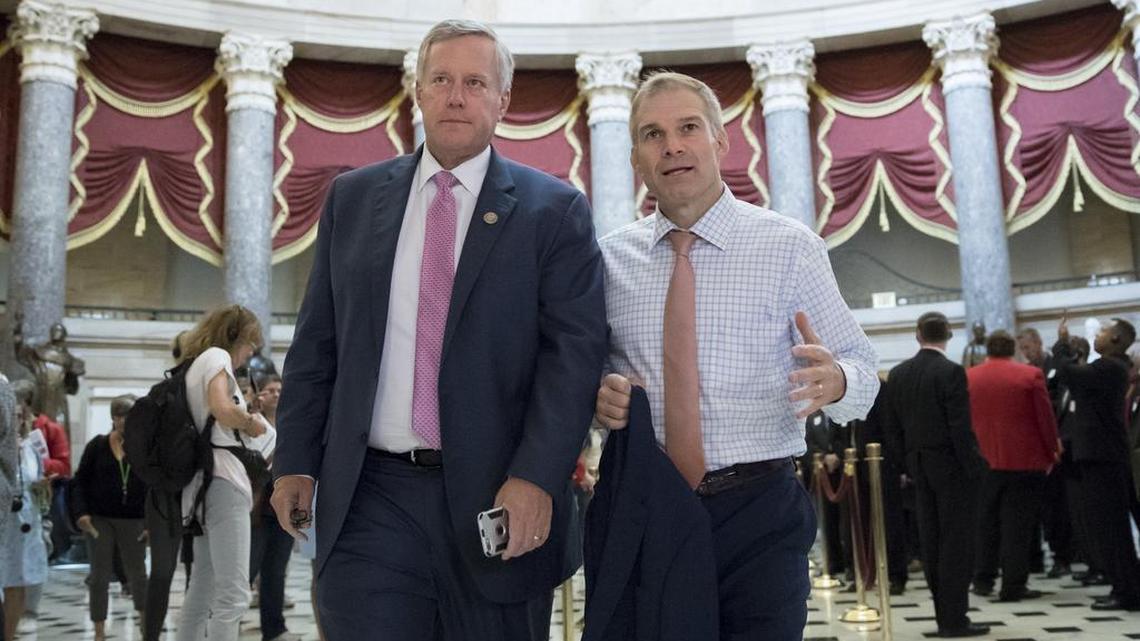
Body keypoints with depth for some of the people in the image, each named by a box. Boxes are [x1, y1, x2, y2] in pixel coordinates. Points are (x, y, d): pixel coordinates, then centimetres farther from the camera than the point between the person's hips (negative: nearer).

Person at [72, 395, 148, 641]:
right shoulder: (97, 445, 2)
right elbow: (80, 481, 3)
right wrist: (81, 512, -9)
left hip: (134, 521, 0)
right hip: (100, 519, 0)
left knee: (137, 574, 7)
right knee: (99, 576, 4)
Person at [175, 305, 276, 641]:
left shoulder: (195, 365, 24)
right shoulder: (216, 356, -4)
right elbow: (222, 409, -22)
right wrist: (251, 423, -4)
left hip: (204, 485, 10)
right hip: (222, 481, -10)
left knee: (203, 592, 12)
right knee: (234, 595, -16)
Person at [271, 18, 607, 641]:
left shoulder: (553, 210, 0)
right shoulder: (352, 197, 10)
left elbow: (575, 351, -7)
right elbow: (315, 344, 11)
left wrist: (537, 478, -17)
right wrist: (296, 461, 5)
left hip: (502, 501, -1)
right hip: (369, 500, 2)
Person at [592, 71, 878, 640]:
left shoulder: (791, 246, -2)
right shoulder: (609, 258, 5)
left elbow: (862, 370, -2)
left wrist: (835, 382, -25)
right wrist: (601, 395, -9)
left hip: (758, 513, -1)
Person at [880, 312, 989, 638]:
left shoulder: (897, 374, 5)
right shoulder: (952, 372, -13)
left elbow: (891, 427, 7)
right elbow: (961, 428, -17)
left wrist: (906, 462, 13)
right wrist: (975, 468, -10)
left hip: (918, 465, 6)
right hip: (951, 465, -6)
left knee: (931, 540, 10)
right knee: (956, 541, -1)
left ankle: (944, 613, 17)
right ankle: (954, 619, 0)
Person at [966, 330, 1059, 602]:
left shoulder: (967, 377, 2)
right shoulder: (1030, 375, -6)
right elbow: (1046, 418, -5)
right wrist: (1052, 453, 7)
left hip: (983, 462, 3)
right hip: (1024, 461, -3)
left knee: (985, 522, 13)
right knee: (1017, 524, 1)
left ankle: (983, 580, 18)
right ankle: (1013, 585, 1)